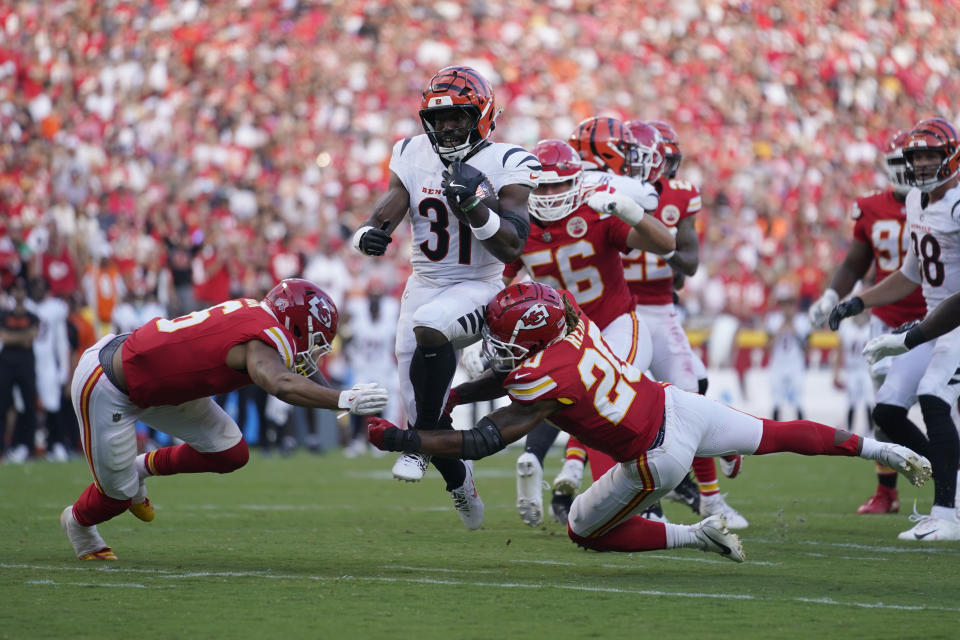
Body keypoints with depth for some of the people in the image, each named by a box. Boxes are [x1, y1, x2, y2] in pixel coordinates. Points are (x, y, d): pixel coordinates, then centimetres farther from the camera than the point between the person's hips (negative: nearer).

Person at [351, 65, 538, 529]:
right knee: (423, 413, 2)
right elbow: (385, 212, -6)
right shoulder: (413, 158, 1)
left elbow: (512, 248, -18)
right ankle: (461, 486, 29)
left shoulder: (506, 165, -11)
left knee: (429, 326, -39)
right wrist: (369, 234, -30)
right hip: (424, 284, 5)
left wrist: (474, 204, -33)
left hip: (479, 288, -5)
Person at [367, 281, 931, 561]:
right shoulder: (570, 318, -4)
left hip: (658, 458, -7)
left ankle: (698, 536, 9)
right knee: (775, 435, 28)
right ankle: (886, 451, 35)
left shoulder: (545, 383, -26)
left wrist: (400, 440, -25)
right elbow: (513, 376, 12)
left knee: (586, 531, 13)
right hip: (678, 404, 7)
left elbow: (482, 442, -25)